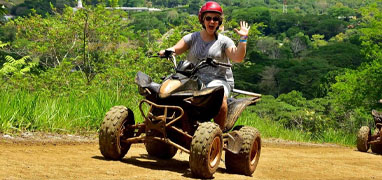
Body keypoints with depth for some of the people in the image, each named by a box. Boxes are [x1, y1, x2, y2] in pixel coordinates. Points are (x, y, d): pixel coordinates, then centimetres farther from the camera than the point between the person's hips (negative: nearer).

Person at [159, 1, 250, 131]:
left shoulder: (224, 41, 10)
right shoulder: (193, 38, 16)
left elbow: (237, 58, -3)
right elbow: (176, 49, 3)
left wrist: (243, 39, -9)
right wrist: (167, 51, -18)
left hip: (218, 80, -2)